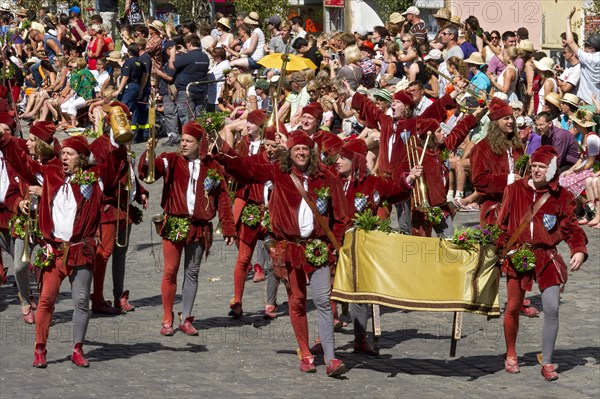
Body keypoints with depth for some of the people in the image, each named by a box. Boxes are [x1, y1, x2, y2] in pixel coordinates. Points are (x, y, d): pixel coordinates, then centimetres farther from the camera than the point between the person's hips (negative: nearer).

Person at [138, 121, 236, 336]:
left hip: (199, 227, 1)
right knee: (170, 271, -1)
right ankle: (167, 320, 6)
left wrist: (228, 229, 4)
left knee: (192, 272, 7)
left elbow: (223, 200, 7)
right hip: (174, 223, -1)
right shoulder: (171, 161, 2)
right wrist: (148, 155, -33)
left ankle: (186, 319, 15)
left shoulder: (213, 168, 5)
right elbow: (146, 172, -13)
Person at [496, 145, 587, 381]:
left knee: (552, 308, -12)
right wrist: (502, 248, -3)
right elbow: (502, 224, 8)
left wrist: (579, 251, -15)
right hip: (518, 255, 1)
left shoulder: (562, 197, 2)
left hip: (547, 257, -1)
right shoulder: (515, 190, 3)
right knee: (513, 308, 6)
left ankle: (547, 363, 1)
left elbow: (572, 229, 1)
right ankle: (511, 355, 29)